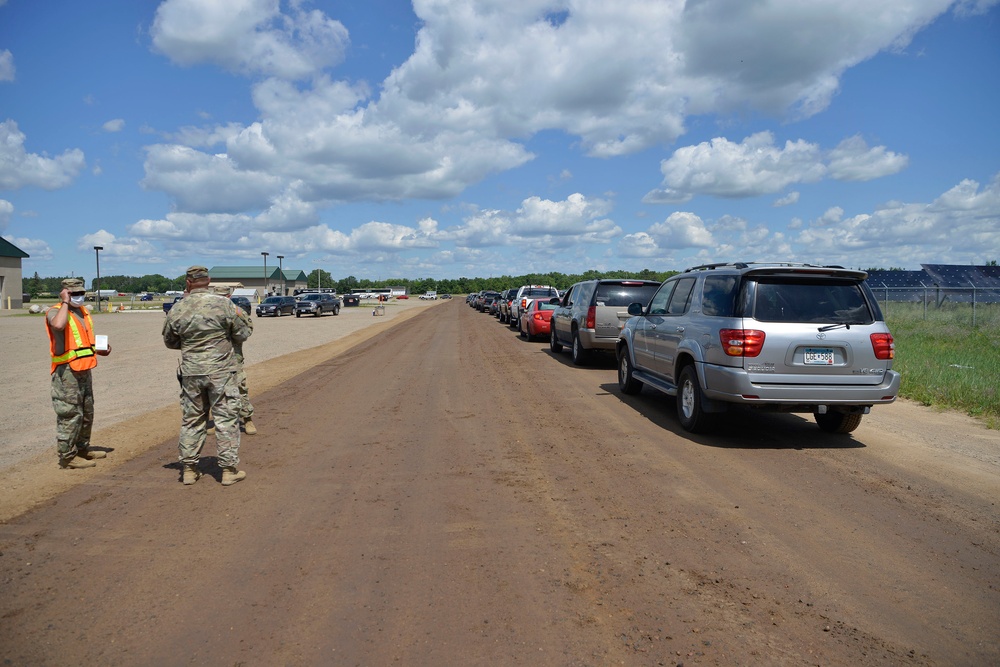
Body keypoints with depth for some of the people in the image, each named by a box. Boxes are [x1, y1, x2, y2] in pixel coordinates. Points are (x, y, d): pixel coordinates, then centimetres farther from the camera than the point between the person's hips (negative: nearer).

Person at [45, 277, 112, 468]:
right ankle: (67, 455, 1)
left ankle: (82, 448, 31)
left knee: (87, 412, 17)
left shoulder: (83, 311, 15)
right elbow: (58, 325, -37)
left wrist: (98, 350, 12)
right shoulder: (55, 312, -11)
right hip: (66, 371, -9)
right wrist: (65, 303, -24)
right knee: (70, 413, -6)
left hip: (84, 370, 9)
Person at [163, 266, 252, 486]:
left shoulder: (177, 310, -1)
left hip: (191, 373, 3)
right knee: (226, 419, 4)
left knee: (191, 419, 13)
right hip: (221, 371, -3)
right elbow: (242, 334, -2)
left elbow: (170, 342, 11)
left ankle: (189, 469, 19)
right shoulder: (224, 304, -10)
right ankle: (229, 470, 6)